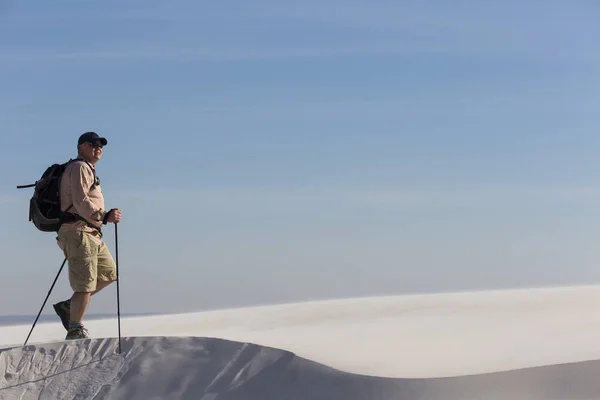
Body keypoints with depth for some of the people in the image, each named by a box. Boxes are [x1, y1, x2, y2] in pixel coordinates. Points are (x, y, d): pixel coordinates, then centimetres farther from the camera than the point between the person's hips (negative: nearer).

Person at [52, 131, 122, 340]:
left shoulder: (89, 170, 24)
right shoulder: (79, 168, -9)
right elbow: (80, 201, -21)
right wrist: (104, 217, -26)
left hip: (92, 233, 11)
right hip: (78, 231, -11)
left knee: (109, 272, 13)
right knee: (85, 283, -11)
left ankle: (68, 307, 15)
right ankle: (75, 331, -5)